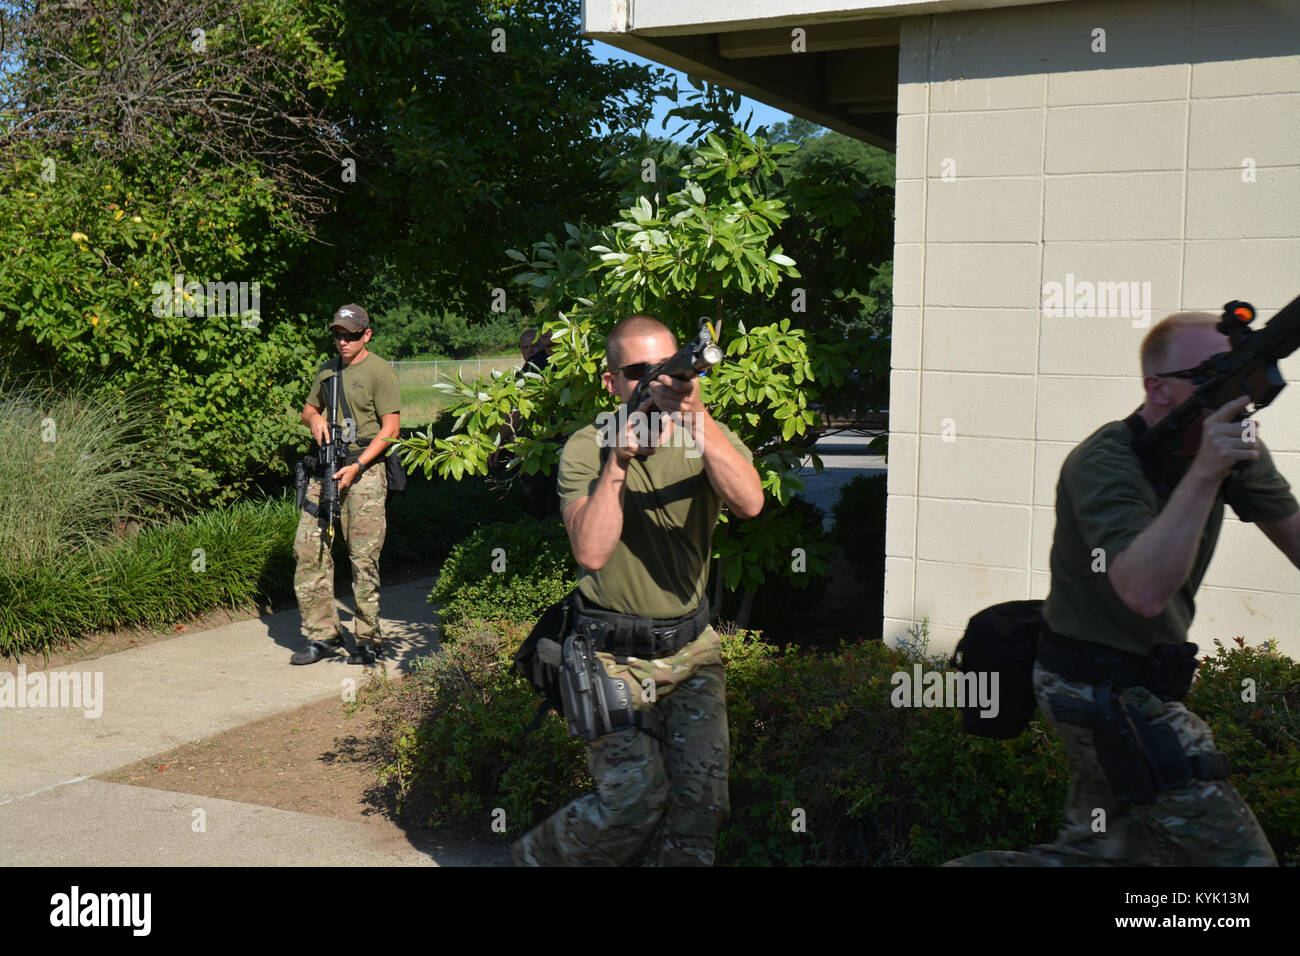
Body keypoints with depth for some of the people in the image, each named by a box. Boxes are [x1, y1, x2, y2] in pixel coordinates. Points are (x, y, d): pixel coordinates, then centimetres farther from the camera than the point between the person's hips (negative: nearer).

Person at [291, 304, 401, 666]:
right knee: (308, 547, 0)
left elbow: (390, 428, -7)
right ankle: (323, 634, 9)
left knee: (363, 557, -5)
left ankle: (369, 640, 6)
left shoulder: (380, 371, -3)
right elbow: (308, 409, 29)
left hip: (365, 469, -6)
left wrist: (356, 466, -15)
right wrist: (315, 419, 4)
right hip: (326, 466, 6)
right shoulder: (328, 370, 17)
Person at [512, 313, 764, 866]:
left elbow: (749, 504, -24)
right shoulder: (585, 450, -7)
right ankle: (535, 856, 15)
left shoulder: (710, 438, -1)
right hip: (613, 654, -3)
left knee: (699, 801, -5)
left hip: (691, 648, 3)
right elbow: (590, 552, -21)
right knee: (634, 800, -11)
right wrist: (618, 459, -24)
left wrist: (696, 416, -31)